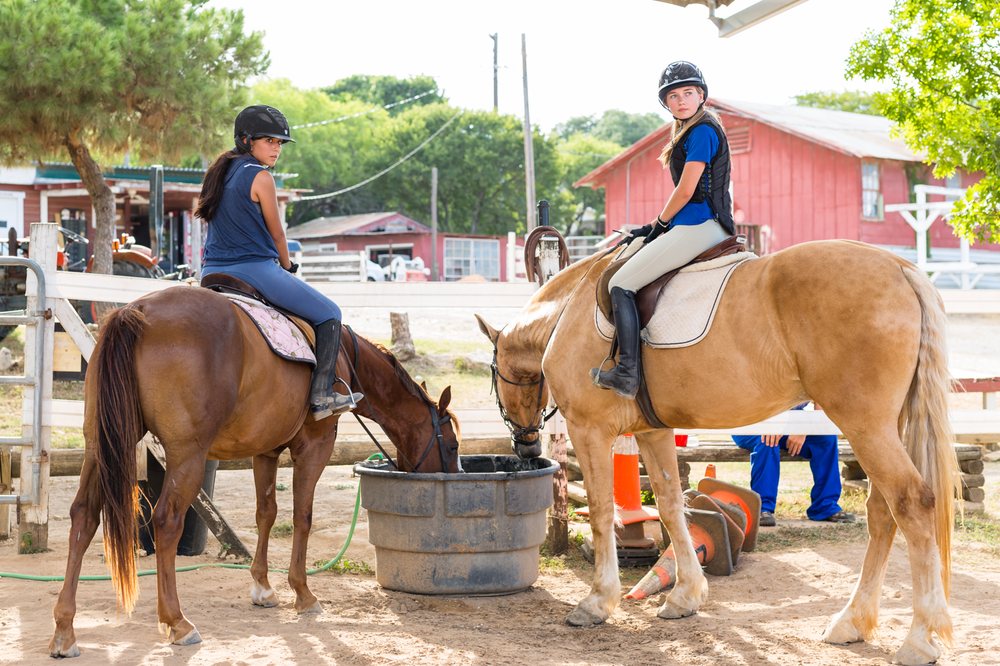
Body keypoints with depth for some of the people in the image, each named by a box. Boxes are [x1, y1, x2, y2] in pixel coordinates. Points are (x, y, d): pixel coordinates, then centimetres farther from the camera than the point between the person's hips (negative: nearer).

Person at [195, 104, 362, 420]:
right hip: (255, 269, -8)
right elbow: (277, 234, -2)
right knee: (328, 314, 2)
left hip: (212, 272, 8)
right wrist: (287, 268, 17)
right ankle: (322, 396, -4)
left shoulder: (219, 172, 14)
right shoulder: (260, 177, -9)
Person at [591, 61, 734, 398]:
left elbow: (686, 191, -15)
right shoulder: (688, 132, 20)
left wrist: (660, 223, -1)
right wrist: (655, 226, 15)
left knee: (620, 284, -12)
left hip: (699, 226, -11)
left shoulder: (702, 131, -11)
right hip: (697, 225, 11)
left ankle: (627, 374, -16)